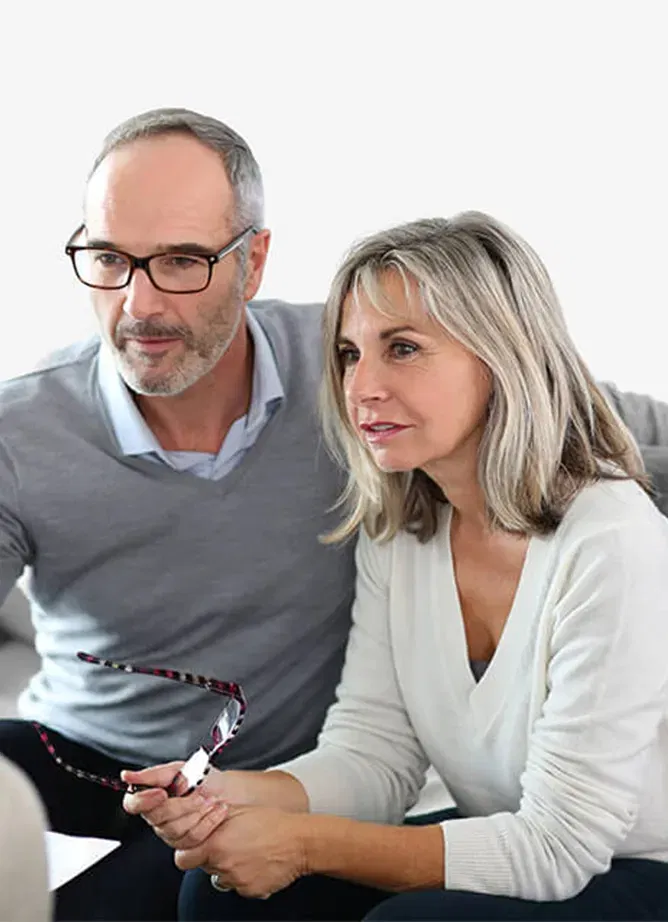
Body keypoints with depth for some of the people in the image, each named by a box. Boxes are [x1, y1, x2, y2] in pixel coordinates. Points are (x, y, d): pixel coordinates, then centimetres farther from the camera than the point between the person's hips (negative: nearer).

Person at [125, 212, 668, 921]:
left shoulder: (610, 542, -26)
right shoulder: (395, 530, -2)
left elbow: (558, 845, -24)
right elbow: (371, 751, -2)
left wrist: (304, 844, -23)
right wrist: (233, 797, -22)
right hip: (513, 853, 6)